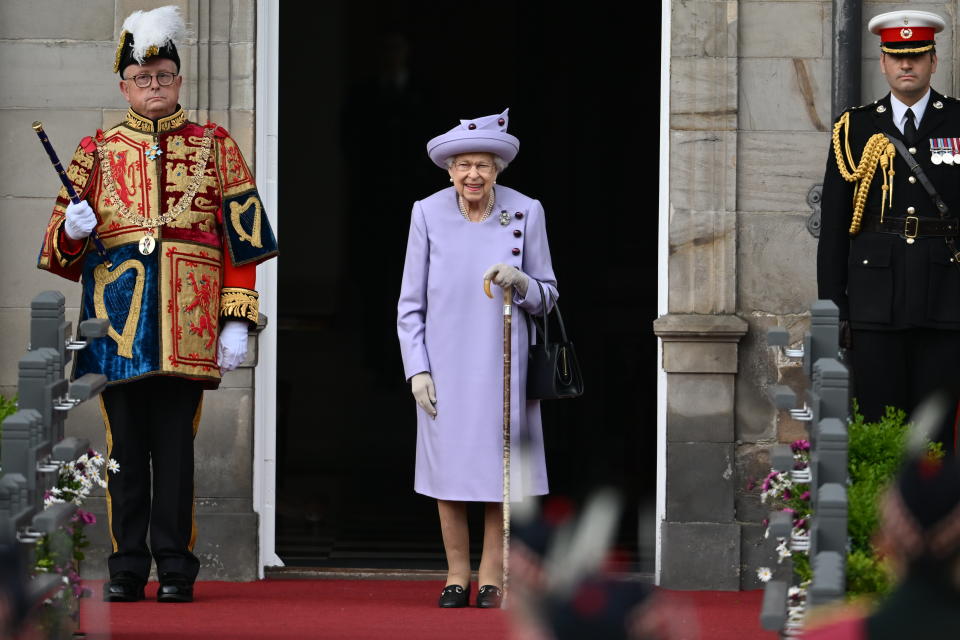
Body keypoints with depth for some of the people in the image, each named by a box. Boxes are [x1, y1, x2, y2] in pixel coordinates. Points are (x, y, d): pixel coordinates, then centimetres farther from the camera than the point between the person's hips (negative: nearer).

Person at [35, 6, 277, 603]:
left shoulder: (215, 146, 8)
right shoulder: (97, 151, 12)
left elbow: (242, 241, 5)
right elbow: (60, 250, 13)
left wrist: (237, 320, -2)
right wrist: (73, 229, -11)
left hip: (187, 328, -1)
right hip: (117, 326, 2)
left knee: (175, 446, -2)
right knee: (125, 447, 3)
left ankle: (176, 567, 3)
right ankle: (127, 568, 7)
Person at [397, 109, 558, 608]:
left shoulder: (526, 213, -3)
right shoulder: (428, 214, -2)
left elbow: (547, 295, 4)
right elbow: (410, 304, 3)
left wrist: (519, 281, -18)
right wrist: (417, 369, -5)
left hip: (502, 363, 0)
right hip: (444, 364, 0)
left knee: (498, 470, -1)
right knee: (448, 470, 4)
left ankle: (493, 577, 8)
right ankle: (456, 576, 14)